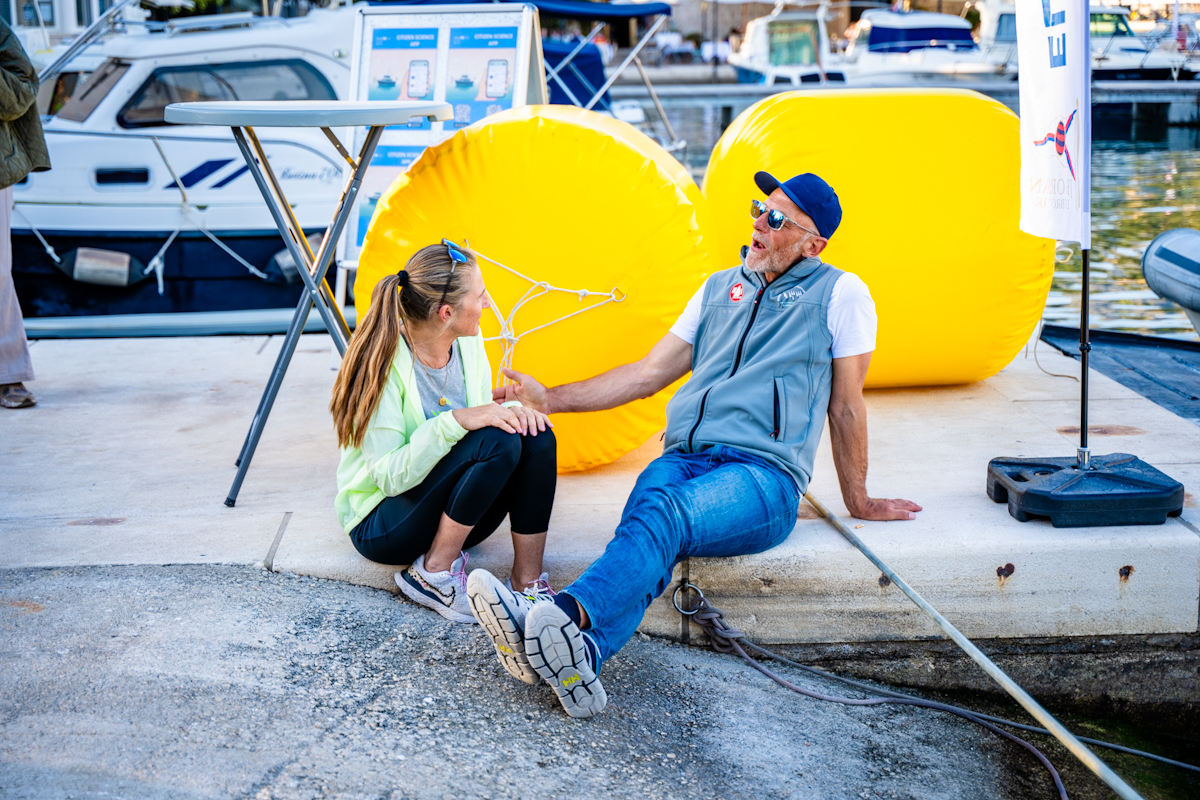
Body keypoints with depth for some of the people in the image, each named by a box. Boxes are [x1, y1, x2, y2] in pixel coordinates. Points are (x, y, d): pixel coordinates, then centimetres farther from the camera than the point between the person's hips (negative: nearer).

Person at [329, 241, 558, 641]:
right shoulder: (384, 365, -23)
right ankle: (433, 574, -16)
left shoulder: (468, 344, -2)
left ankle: (528, 583, -14)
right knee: (496, 441, -29)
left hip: (450, 520, 7)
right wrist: (455, 421, -36)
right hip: (381, 527, -7)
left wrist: (512, 409, -13)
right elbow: (390, 477, -26)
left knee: (536, 436, -18)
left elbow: (484, 416, 10)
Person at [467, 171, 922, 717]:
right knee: (643, 525, -32)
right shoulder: (720, 288, 24)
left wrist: (859, 503, 19)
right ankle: (576, 661, -57)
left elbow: (845, 407, 13)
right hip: (682, 460, 4)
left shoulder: (840, 294, 10)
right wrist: (548, 400, 17)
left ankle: (568, 615, -62)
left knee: (664, 516, -37)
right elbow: (647, 374, 23)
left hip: (764, 473, -4)